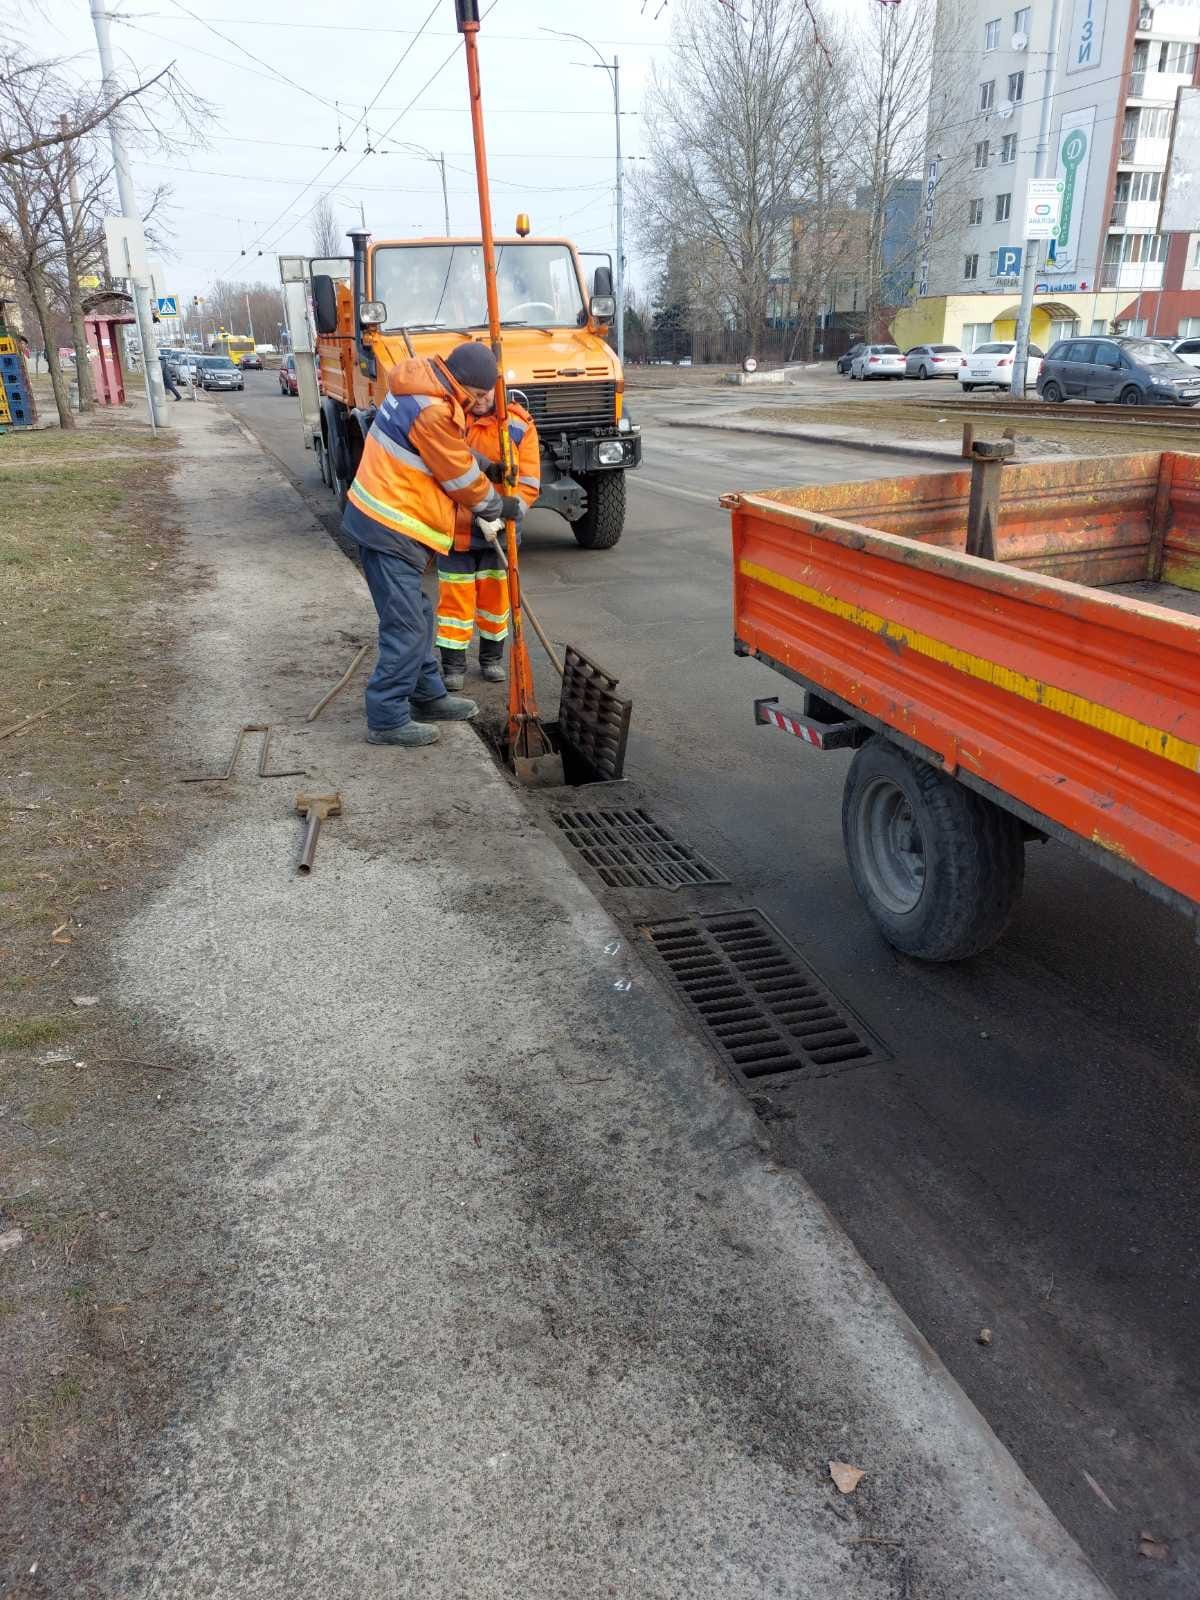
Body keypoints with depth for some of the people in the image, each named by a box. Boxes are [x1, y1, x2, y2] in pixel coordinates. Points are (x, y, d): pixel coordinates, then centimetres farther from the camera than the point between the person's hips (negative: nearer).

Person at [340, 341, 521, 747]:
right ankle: (387, 719, -1)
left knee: (417, 616, 18)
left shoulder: (425, 386, 9)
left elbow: (454, 457, 21)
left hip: (386, 519, 10)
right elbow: (462, 480, -11)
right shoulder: (433, 411, -21)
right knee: (405, 626, -7)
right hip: (390, 529, -10)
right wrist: (499, 506, 4)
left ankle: (428, 696, 31)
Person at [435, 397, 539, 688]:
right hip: (454, 529, -1)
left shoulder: (519, 424, -8)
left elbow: (529, 481, -10)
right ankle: (453, 664, 18)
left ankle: (492, 658, 32)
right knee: (455, 597, 5)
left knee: (495, 595, 13)